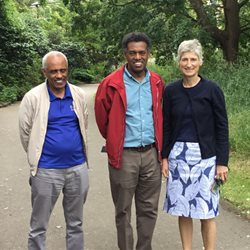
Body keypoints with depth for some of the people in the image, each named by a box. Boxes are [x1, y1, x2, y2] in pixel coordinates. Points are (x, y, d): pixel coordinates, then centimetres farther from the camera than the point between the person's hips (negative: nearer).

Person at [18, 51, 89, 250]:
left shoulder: (79, 95, 1)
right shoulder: (33, 97, -9)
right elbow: (26, 133, -1)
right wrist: (37, 158, 9)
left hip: (78, 168, 3)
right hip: (46, 171, -3)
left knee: (76, 224, 17)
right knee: (38, 227, 8)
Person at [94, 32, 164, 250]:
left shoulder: (157, 82, 5)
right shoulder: (112, 84, -9)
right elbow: (102, 118, 3)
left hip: (152, 153, 4)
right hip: (124, 155, -3)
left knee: (149, 209, 12)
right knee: (123, 211, 8)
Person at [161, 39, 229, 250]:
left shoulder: (212, 89, -5)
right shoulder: (171, 91, 3)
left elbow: (222, 127, -4)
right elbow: (166, 126, 8)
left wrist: (222, 161, -7)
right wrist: (164, 157, 5)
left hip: (205, 156, -3)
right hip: (178, 155, 3)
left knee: (206, 210, 3)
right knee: (182, 208, 10)